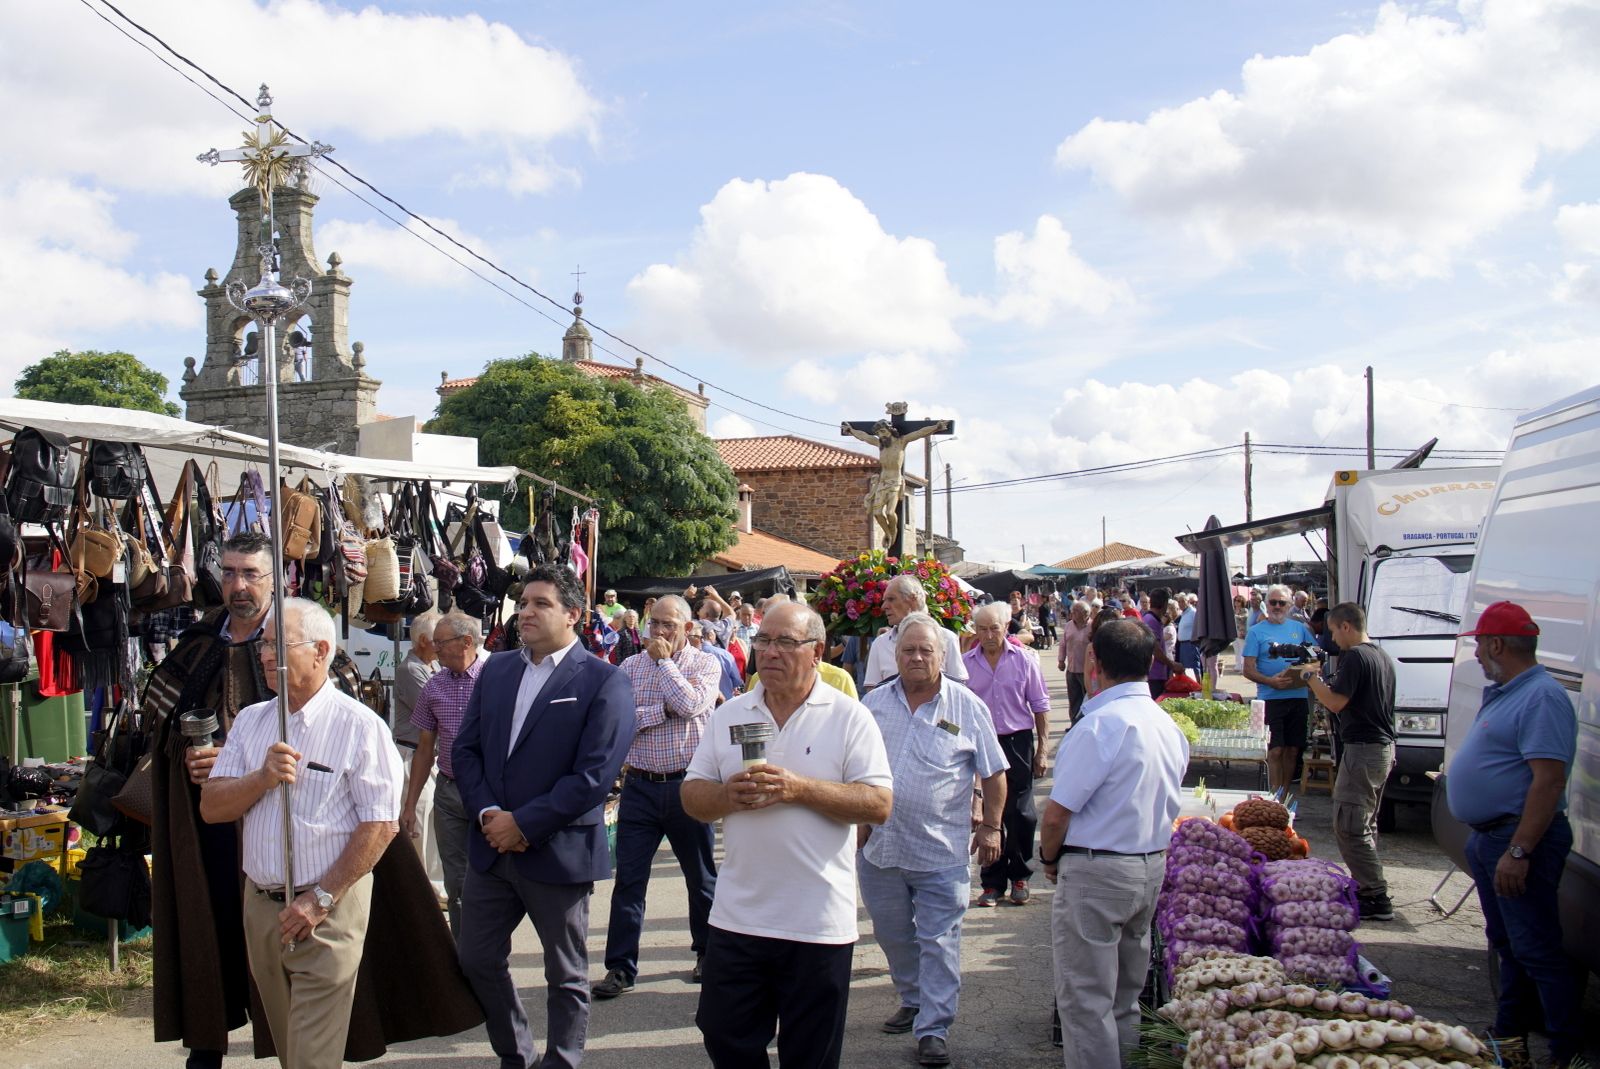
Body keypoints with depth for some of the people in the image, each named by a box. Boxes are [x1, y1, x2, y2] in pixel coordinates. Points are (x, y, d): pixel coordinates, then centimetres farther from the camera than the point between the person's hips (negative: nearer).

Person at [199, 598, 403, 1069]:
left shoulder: (360, 726, -10)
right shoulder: (250, 721, 9)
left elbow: (380, 825, -13)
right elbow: (211, 808, 3)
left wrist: (322, 898, -15)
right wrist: (263, 777, -15)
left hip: (329, 911, -6)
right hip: (260, 904, 6)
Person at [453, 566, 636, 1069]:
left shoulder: (604, 682, -11)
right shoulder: (496, 669, 9)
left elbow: (594, 775, -17)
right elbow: (466, 749, 7)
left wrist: (523, 824, -17)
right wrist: (487, 813, -9)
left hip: (558, 852, -6)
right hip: (490, 846, 6)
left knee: (566, 975, 9)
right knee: (478, 960, 15)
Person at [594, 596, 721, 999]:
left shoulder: (705, 663, 2)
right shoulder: (631, 666, 6)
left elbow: (691, 704, -17)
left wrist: (663, 661, -8)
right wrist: (662, 712, -14)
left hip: (688, 784, -1)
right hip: (640, 785, 1)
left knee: (701, 875, 12)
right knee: (628, 879, 0)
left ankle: (708, 952, 30)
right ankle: (620, 968, 7)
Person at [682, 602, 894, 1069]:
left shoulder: (849, 716, -5)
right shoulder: (729, 715, 7)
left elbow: (879, 803, -12)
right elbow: (692, 797, 8)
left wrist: (799, 789, -20)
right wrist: (728, 795, -14)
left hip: (818, 925, -3)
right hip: (736, 919, 4)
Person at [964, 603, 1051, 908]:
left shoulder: (1023, 660, -1)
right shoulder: (966, 664, 1)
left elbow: (1040, 707, 4)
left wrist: (1042, 749, 0)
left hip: (1017, 743, -1)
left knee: (1020, 814, 4)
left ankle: (1019, 876, 20)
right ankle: (993, 881, 16)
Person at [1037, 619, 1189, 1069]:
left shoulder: (1102, 724, -20)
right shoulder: (1169, 725, 7)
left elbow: (1057, 813, -19)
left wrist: (1050, 859, -2)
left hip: (1096, 874, -8)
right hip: (1152, 866, 9)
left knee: (1086, 999, 1)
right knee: (1126, 994, 19)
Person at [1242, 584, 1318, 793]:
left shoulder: (1300, 628, 11)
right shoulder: (1256, 632, 1)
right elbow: (1248, 670, -4)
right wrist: (1270, 681, -22)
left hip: (1299, 696, 4)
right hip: (1271, 698, -3)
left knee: (1292, 750, 9)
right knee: (1275, 750, -6)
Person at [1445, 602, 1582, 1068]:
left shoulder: (1542, 697, -20)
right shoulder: (1502, 693, 14)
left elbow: (1549, 781, -26)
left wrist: (1518, 852, -28)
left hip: (1519, 838, -11)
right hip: (1489, 837, 11)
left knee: (1536, 949, -6)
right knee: (1506, 942, 18)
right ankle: (1511, 1030, 28)